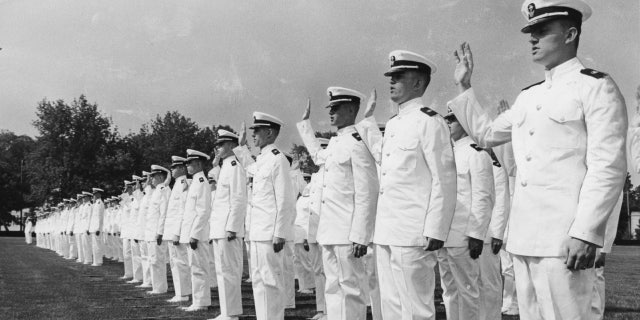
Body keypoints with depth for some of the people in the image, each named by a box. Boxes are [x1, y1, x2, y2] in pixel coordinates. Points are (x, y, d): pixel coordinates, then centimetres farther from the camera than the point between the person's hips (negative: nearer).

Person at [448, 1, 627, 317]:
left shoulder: (596, 87, -4)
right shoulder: (527, 97, 17)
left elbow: (608, 167, -11)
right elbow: (486, 134, 30)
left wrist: (585, 233, -18)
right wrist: (465, 87, 24)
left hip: (564, 239, -7)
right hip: (523, 236, 7)